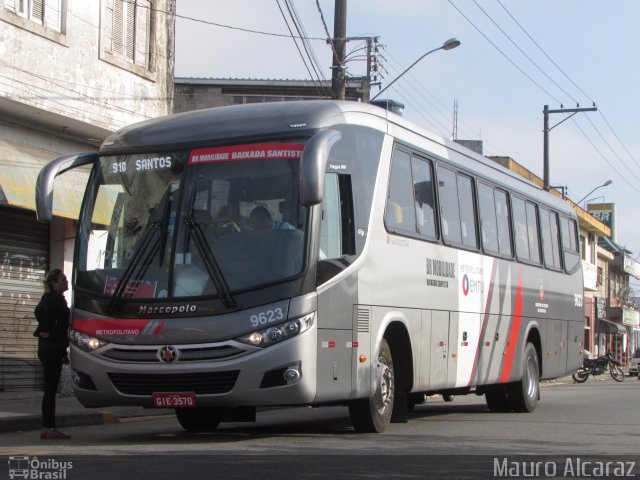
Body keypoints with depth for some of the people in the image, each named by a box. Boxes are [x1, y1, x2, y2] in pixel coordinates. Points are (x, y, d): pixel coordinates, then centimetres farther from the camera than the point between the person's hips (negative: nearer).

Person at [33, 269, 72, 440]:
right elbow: (39, 311, -29)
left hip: (53, 348, 10)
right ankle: (49, 428, -4)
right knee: (50, 389, -7)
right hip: (50, 347, -10)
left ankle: (47, 428, 14)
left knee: (50, 389, 10)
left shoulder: (57, 298, 17)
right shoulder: (52, 298, -13)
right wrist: (47, 331, -20)